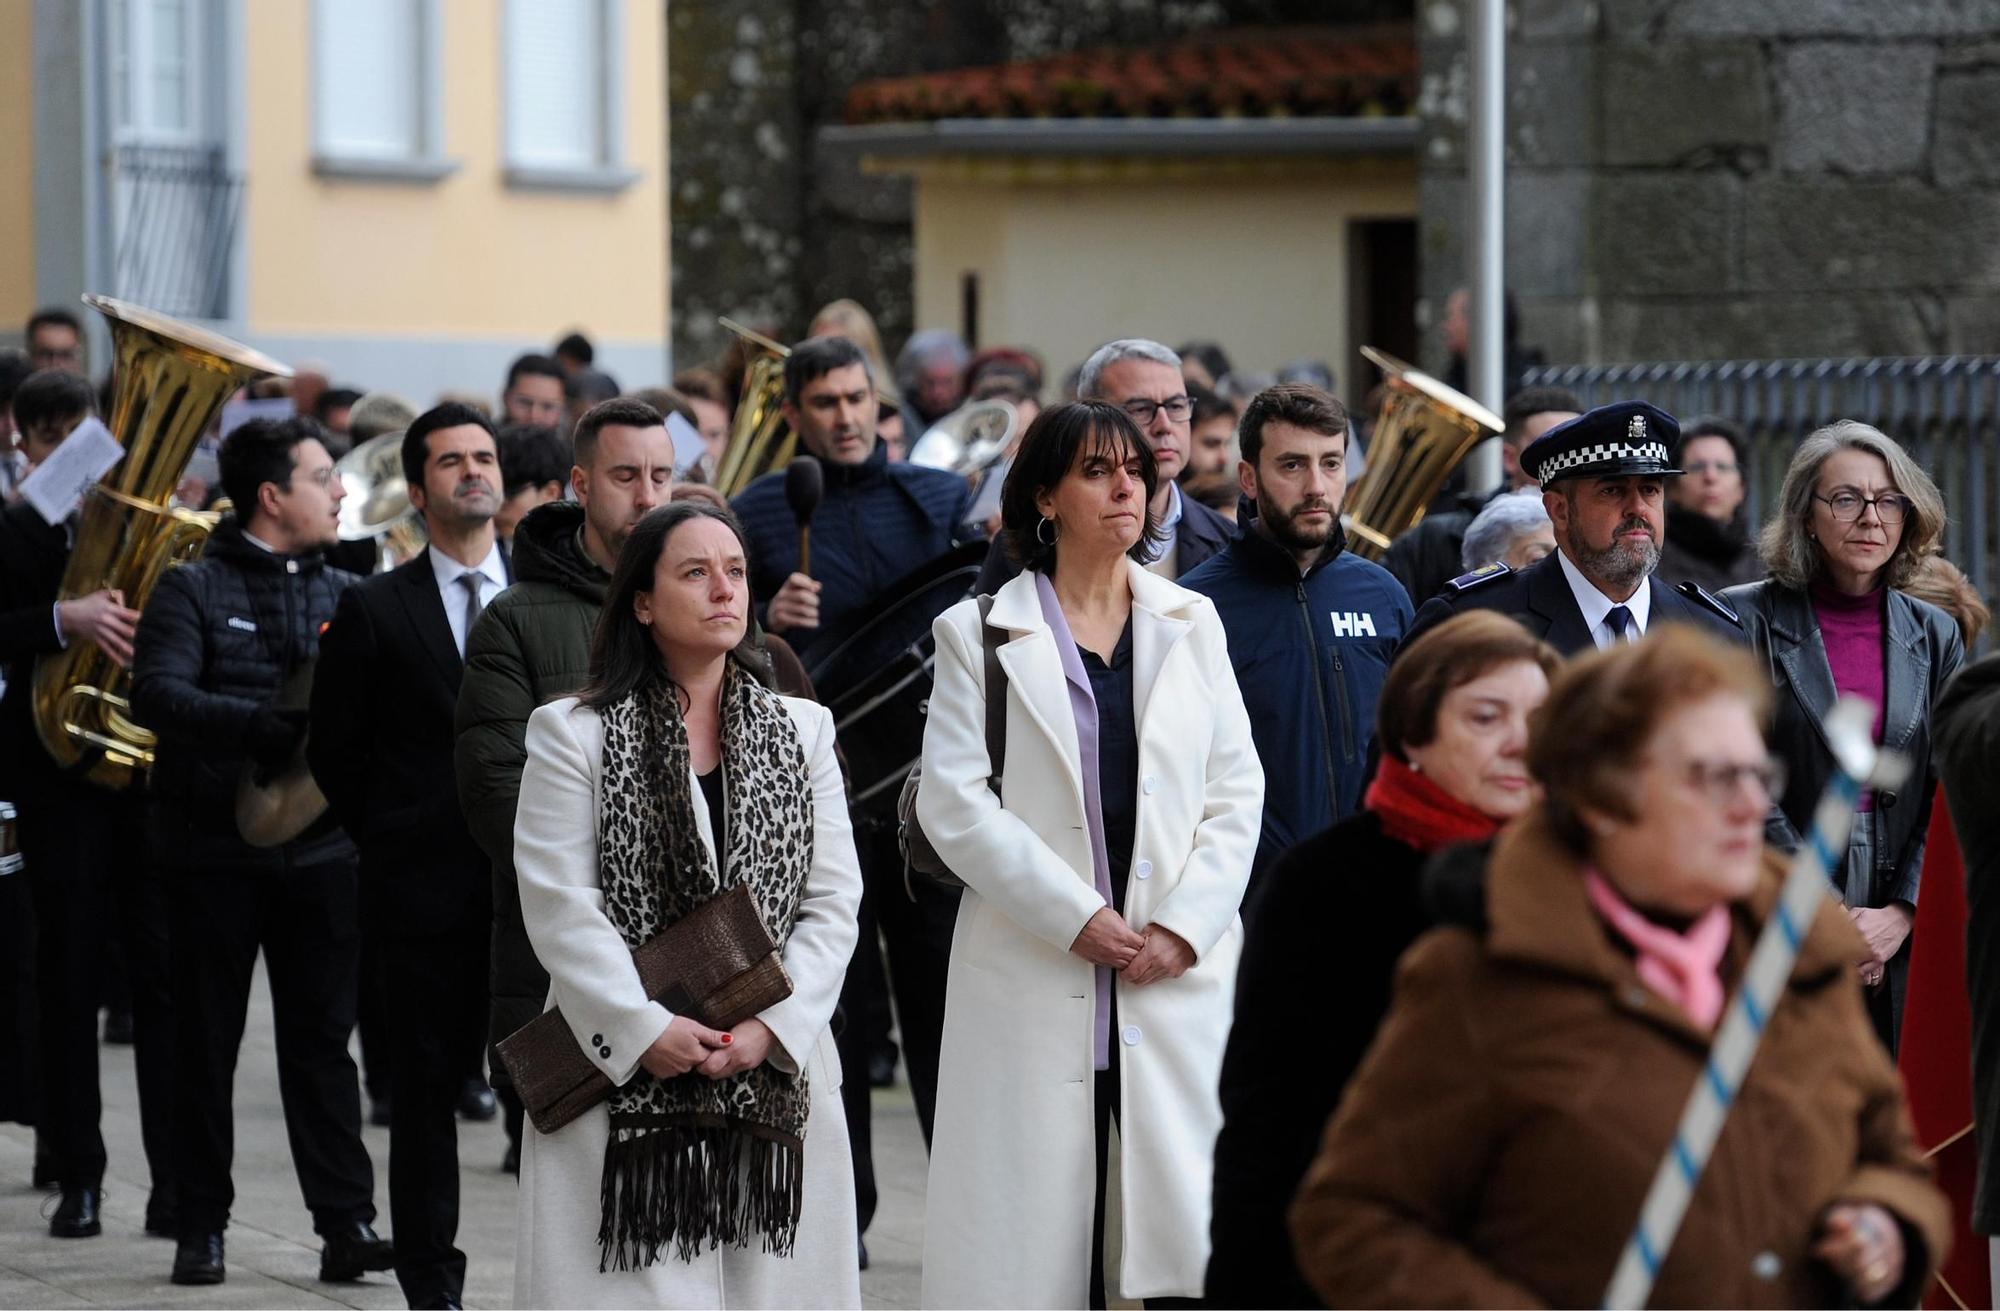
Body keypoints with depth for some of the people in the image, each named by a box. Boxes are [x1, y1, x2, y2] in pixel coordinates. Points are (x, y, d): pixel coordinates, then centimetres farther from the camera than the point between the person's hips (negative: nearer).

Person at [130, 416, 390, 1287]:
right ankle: (203, 1226, 12)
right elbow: (157, 695, -17)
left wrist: (347, 721, -18)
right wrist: (277, 723, -26)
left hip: (320, 846, 3)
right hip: (215, 846, -3)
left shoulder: (343, 595, 10)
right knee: (207, 1043, 5)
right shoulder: (192, 592, -3)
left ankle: (346, 1223, 1)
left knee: (322, 1037, 1)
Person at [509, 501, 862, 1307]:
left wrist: (774, 1024, -8)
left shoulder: (801, 733, 13)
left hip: (774, 1082, 3)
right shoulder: (575, 735, 2)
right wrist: (644, 1030, -14)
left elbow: (834, 901, 6)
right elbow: (559, 906, -5)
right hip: (622, 1082, -3)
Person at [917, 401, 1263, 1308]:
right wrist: (1075, 918, -11)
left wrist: (1184, 926, -5)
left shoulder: (1191, 623, 14)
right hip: (1035, 977, -2)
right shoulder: (982, 632, 5)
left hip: (1181, 972, 2)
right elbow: (952, 801, -3)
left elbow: (1237, 791, 10)